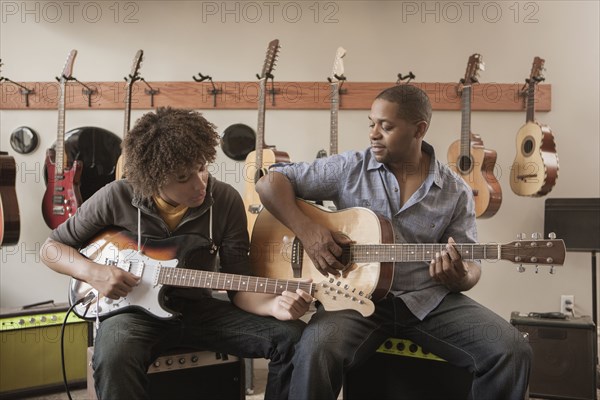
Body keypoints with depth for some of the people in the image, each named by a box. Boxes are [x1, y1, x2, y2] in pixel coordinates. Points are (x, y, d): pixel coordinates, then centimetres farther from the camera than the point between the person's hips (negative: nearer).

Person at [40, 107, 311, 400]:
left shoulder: (226, 201, -7)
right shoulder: (116, 198, -10)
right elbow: (51, 247, 4)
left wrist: (274, 305, -27)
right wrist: (92, 272, -17)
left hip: (198, 309, 3)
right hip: (135, 310, -2)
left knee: (294, 337, -16)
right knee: (114, 357, -39)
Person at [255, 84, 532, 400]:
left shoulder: (455, 192, 5)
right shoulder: (348, 169, 1)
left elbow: (470, 264, 8)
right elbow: (270, 182, 1)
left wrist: (459, 278, -18)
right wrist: (306, 230, -15)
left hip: (430, 300, 2)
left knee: (512, 352, -17)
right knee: (315, 350, -33)